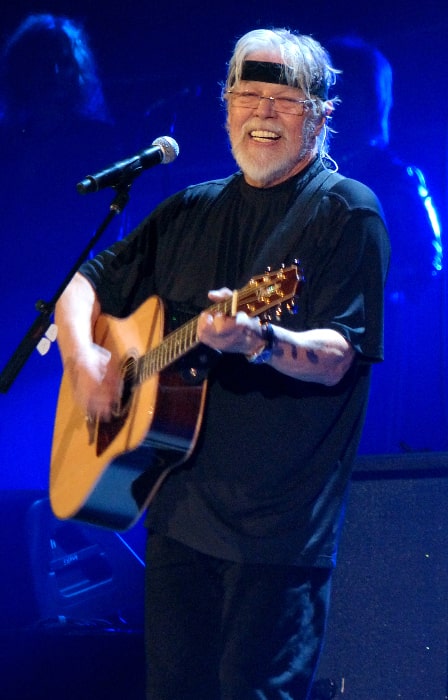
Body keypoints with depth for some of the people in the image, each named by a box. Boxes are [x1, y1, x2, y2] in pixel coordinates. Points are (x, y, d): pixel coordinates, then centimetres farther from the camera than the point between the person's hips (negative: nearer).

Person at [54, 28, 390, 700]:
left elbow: (335, 358, -15)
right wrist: (83, 355, -2)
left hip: (277, 518, -6)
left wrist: (257, 341, -35)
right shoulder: (191, 211, 15)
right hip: (179, 504, 6)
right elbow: (85, 284, 19)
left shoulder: (346, 212, -4)